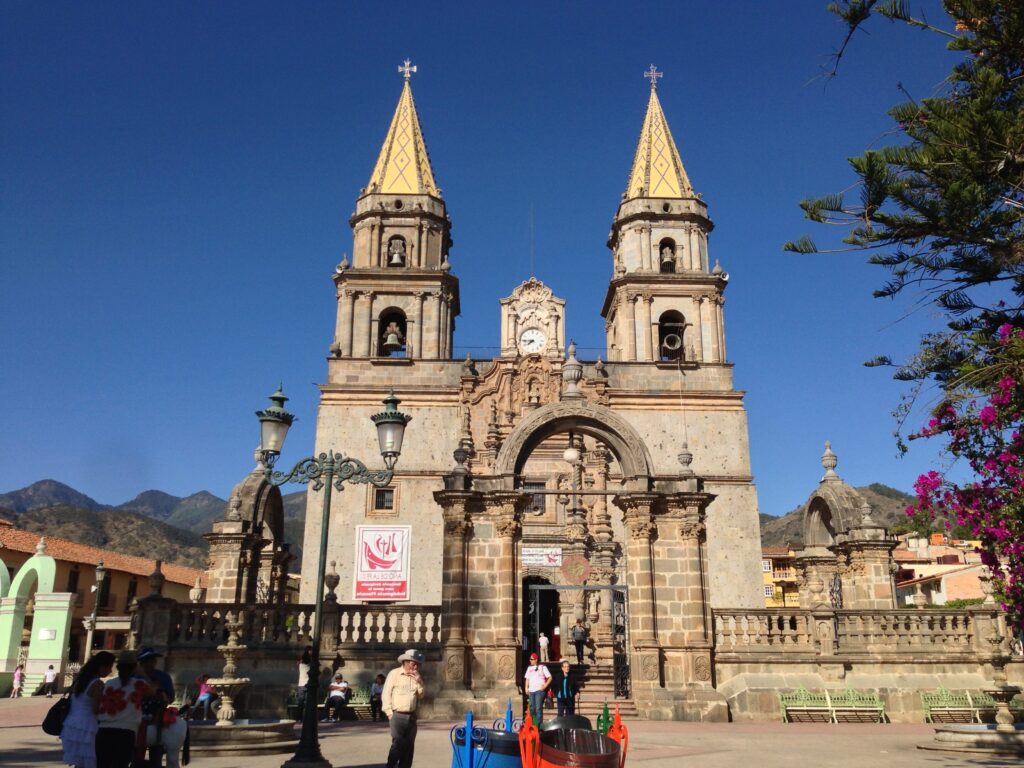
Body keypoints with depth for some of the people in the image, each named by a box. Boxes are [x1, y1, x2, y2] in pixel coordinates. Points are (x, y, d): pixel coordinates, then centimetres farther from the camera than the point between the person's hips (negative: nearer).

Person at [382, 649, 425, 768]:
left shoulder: (417, 677, 12)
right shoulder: (394, 673, -5)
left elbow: (421, 695, 10)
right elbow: (386, 694, -6)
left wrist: (419, 682, -6)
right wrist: (389, 712, -10)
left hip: (412, 716, 6)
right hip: (398, 715, -6)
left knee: (409, 746, 8)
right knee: (397, 744, -10)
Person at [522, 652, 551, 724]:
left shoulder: (542, 667, 1)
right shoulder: (529, 668, 17)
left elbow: (550, 678, 1)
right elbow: (527, 679, 21)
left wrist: (545, 686, -10)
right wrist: (526, 688, 8)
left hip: (539, 690, -5)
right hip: (531, 691, 6)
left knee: (538, 708, -12)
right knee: (532, 708, 8)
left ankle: (538, 725, -12)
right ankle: (533, 724, 18)